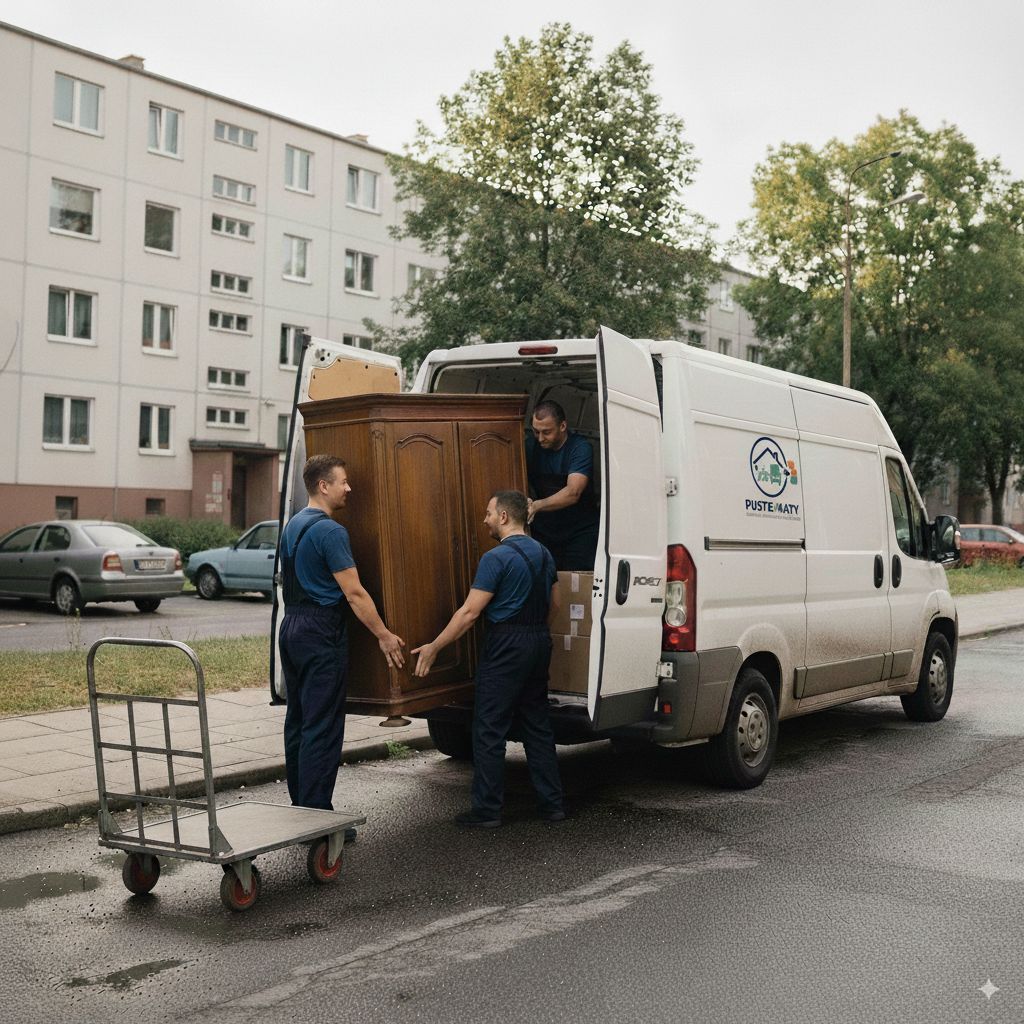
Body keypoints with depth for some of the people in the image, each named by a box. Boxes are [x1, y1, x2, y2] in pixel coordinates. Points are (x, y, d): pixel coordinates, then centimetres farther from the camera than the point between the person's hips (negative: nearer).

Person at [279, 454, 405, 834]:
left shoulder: (293, 525, 13)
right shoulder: (330, 531, -16)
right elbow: (354, 593, -18)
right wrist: (384, 636, -12)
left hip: (291, 628, 10)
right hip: (322, 633, -10)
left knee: (298, 721, 14)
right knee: (323, 728, -6)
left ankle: (300, 807, 21)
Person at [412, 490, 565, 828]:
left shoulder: (497, 558, -15)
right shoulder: (543, 553, 10)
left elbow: (470, 612, -17)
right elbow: (553, 602, 21)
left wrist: (434, 647, -11)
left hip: (506, 647, -8)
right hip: (540, 641, 8)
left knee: (489, 728, -1)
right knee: (537, 724, 14)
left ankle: (487, 809, 2)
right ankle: (552, 803, 16)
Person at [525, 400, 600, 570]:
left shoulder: (580, 447, -13)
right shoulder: (530, 446, 2)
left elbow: (573, 493, -25)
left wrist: (538, 505, -39)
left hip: (580, 532, -3)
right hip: (544, 530, 3)